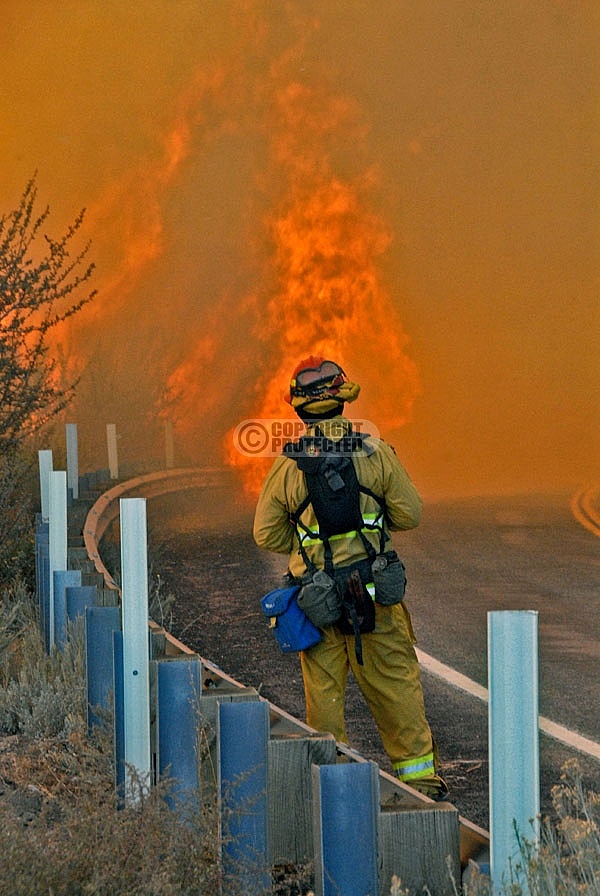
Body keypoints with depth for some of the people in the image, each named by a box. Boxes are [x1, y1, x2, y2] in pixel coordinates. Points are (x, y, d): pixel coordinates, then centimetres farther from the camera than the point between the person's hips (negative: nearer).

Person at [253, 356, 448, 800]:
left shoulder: (287, 467, -6)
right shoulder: (376, 453, -7)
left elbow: (266, 535, 2)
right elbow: (410, 513, 0)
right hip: (374, 596, 0)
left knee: (324, 692, 9)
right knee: (396, 685, 8)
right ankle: (419, 775, 13)